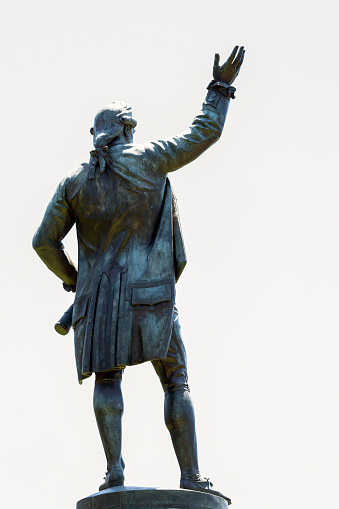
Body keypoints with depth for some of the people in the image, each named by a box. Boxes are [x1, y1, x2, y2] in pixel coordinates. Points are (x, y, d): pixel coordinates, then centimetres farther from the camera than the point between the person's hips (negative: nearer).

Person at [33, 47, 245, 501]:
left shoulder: (74, 182, 7)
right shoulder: (146, 161, -1)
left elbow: (45, 242, 8)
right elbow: (204, 133, 7)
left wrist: (71, 278, 25)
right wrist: (221, 88, 20)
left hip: (98, 293, 2)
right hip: (150, 289, -2)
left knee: (107, 378, 2)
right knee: (175, 381, 0)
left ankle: (114, 469, -14)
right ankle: (191, 477, -5)